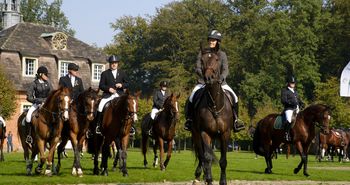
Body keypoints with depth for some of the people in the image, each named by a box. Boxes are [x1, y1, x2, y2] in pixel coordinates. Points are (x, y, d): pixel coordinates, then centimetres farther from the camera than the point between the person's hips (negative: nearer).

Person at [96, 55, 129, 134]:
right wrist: (108, 89, -14)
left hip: (120, 95, 1)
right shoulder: (105, 73, 7)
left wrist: (122, 85, -8)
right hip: (108, 95, -1)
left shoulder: (122, 73, 14)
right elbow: (101, 86, 3)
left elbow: (126, 84, 14)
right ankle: (98, 125, -13)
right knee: (100, 107, -24)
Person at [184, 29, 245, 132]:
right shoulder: (202, 53, 3)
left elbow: (225, 70, -7)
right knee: (191, 98, -23)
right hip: (204, 82, 0)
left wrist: (220, 78, -27)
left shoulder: (222, 55, 3)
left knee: (234, 97, -16)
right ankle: (189, 119, -3)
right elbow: (198, 68, -2)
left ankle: (235, 119, 1)